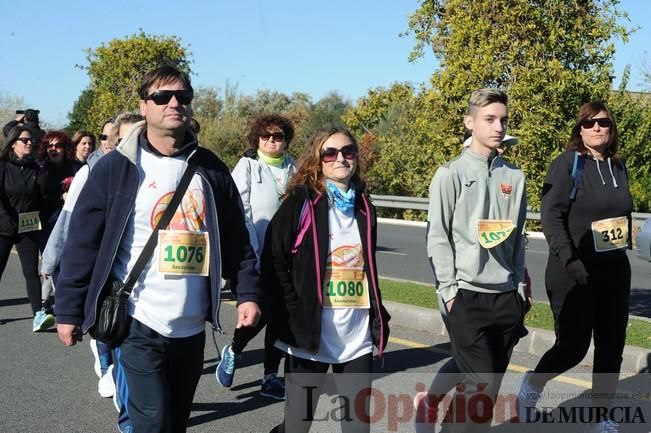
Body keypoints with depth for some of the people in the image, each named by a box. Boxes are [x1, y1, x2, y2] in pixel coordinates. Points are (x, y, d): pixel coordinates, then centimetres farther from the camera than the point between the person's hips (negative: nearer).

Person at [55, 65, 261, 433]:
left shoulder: (210, 168, 5)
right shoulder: (117, 167, -6)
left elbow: (236, 238, 10)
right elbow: (83, 241, -4)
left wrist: (248, 292, 1)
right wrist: (70, 310, -3)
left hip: (191, 328, 4)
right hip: (138, 325, -4)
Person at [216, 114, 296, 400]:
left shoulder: (292, 169, 9)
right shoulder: (247, 166, -2)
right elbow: (240, 212, -7)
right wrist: (252, 253, -14)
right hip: (256, 255, -4)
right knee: (259, 311, -7)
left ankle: (271, 377, 19)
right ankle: (233, 351, 23)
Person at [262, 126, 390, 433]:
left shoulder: (364, 207, 10)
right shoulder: (301, 202, -6)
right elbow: (273, 262, -7)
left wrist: (379, 318, 12)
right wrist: (292, 313, -13)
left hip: (358, 338, 5)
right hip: (309, 336, -4)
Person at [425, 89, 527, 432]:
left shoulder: (514, 177, 9)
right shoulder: (451, 174, -5)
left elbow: (517, 238, 14)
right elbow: (437, 237, -6)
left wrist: (520, 289, 11)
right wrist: (449, 291, -10)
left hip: (506, 297, 5)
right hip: (467, 297, -5)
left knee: (489, 386, 11)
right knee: (481, 384, -11)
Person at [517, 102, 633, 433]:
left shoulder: (618, 166, 11)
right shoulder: (567, 163, -8)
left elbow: (623, 213, 17)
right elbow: (551, 215, -16)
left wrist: (625, 251, 13)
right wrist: (569, 260, -24)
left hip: (615, 273, 6)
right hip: (574, 275, -6)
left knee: (611, 348, 9)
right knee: (573, 346, -5)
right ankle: (531, 386, 24)